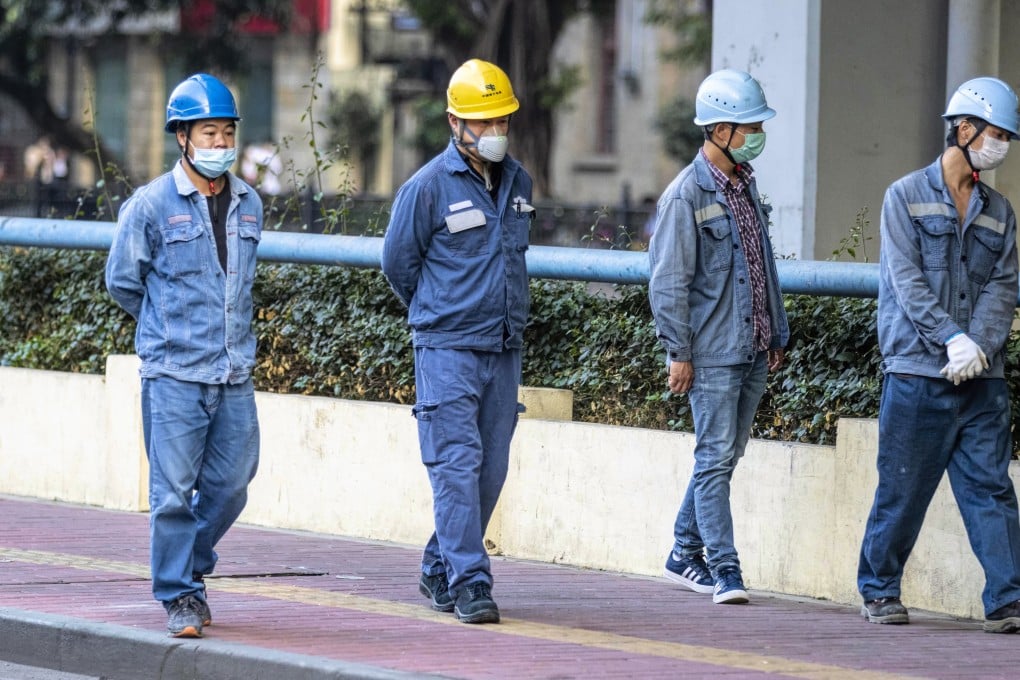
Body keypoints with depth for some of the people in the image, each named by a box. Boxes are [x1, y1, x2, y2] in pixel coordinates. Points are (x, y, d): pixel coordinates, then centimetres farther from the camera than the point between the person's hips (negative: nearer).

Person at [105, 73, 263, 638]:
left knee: (230, 483, 7)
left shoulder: (249, 204, 9)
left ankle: (191, 568, 29)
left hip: (234, 374, 5)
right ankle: (179, 597, 5)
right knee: (174, 489, -4)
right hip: (173, 374, -5)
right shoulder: (151, 205, -6)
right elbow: (122, 281, 4)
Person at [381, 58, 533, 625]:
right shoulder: (429, 186, -9)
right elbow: (398, 262, 2)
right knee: (457, 465, -11)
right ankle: (468, 584, -13)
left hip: (503, 349, 6)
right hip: (447, 349, -6)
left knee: (490, 471, 8)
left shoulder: (518, 183, 9)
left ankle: (439, 571, 22)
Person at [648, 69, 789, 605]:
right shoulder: (686, 194, -11)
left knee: (725, 455, 12)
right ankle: (724, 571, -7)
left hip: (753, 349, 8)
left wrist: (777, 335, 20)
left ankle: (685, 556, 22)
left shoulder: (745, 186, 13)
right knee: (715, 458, -7)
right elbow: (668, 281, -12)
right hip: (711, 353, -8)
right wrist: (679, 352, -14)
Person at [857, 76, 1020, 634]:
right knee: (902, 489, 1)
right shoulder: (907, 197, 2)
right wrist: (951, 339, -18)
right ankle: (879, 591, 16)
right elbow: (907, 280, -7)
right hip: (917, 373, -4)